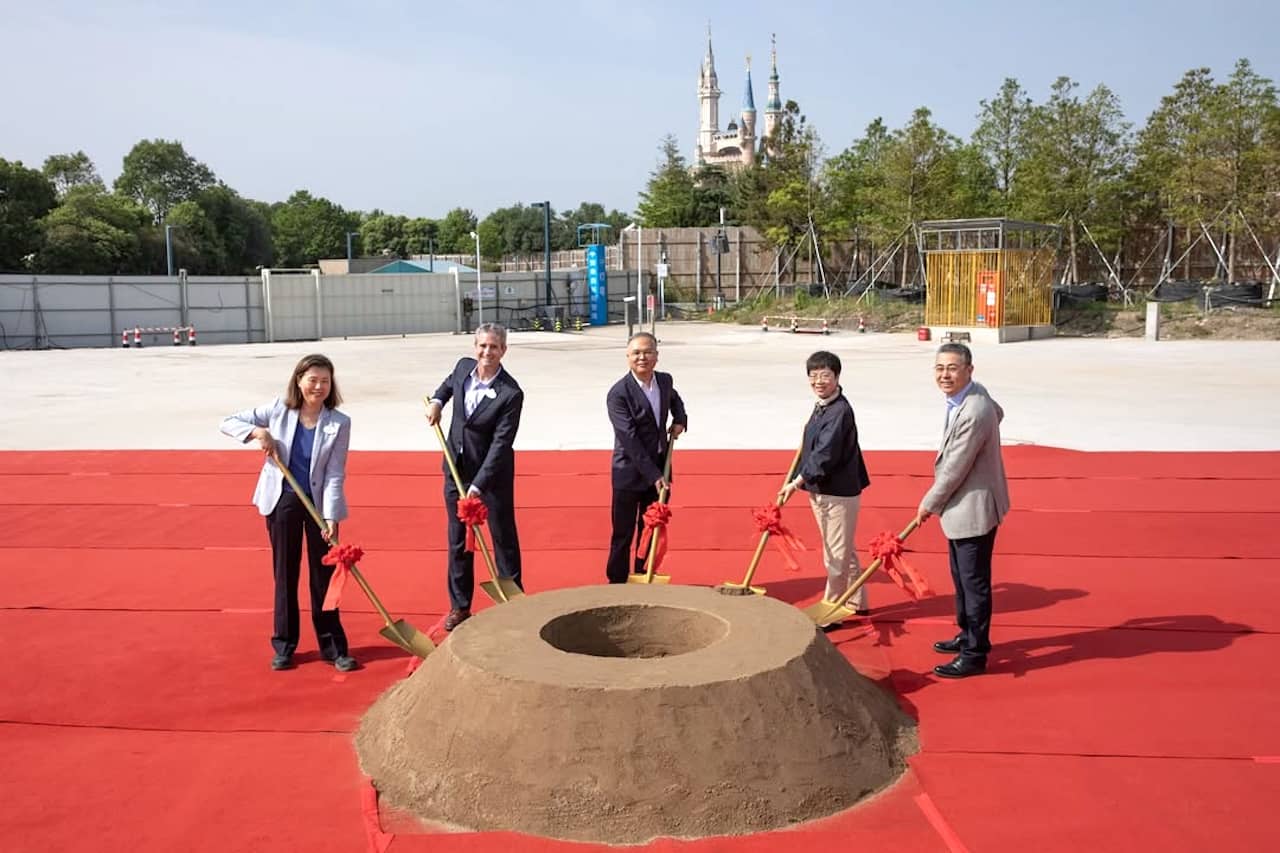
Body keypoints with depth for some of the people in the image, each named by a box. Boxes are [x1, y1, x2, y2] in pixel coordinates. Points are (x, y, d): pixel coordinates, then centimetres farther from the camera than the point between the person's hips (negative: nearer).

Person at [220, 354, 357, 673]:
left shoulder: (338, 423, -9)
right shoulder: (278, 410, -5)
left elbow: (335, 475, -11)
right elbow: (229, 422, 0)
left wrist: (330, 517, -20)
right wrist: (258, 432, -19)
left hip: (320, 504, -1)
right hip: (283, 501, 1)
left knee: (324, 575, 5)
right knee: (285, 574, 10)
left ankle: (332, 646, 16)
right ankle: (284, 645, 22)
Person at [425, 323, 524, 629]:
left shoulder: (511, 394, -23)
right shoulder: (463, 366, -5)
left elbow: (500, 443, -24)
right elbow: (449, 383, 22)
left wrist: (478, 486, -28)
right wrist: (437, 400, 2)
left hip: (493, 472, -5)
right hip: (456, 467, 5)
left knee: (504, 537, 8)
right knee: (458, 539, 12)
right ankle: (460, 606, 24)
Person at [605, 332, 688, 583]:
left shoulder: (665, 380, 1)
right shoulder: (618, 393, -19)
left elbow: (674, 399, 27)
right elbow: (630, 440, -22)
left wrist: (680, 420, 6)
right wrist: (654, 475, -24)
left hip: (659, 468, 6)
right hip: (630, 473, -6)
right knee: (623, 534, 4)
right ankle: (617, 583, 16)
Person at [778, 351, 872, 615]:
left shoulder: (840, 411, -20)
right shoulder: (821, 406, 9)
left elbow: (825, 456, -25)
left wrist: (797, 482, -23)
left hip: (839, 493, -10)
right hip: (819, 490, 10)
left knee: (837, 554, 3)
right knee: (844, 552, 21)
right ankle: (856, 603, 34)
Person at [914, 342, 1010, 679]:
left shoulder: (973, 414, -29)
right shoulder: (972, 394, 1)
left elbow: (954, 470, -24)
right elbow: (998, 413, 23)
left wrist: (928, 505, -9)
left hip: (973, 510, -10)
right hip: (962, 507, 10)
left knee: (974, 582, 2)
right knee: (961, 577, 23)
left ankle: (974, 655, 14)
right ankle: (968, 635, 39)